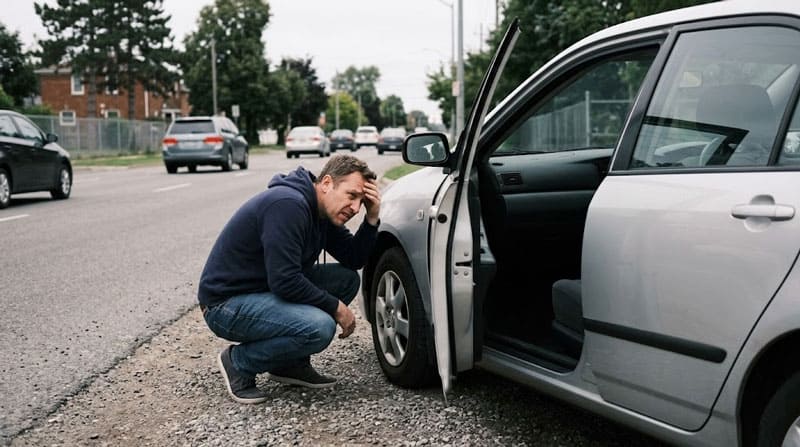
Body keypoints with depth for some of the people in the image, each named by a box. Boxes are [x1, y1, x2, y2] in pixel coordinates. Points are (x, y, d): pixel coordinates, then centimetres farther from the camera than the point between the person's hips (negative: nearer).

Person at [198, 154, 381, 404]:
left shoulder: (323, 212, 5)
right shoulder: (288, 205, -25)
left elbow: (354, 260, 10)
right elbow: (285, 282, -28)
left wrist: (372, 218, -5)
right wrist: (336, 307, -17)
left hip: (266, 290, 10)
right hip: (226, 304, -10)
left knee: (347, 279, 3)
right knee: (319, 327, -29)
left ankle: (291, 363, 10)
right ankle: (239, 363, -4)